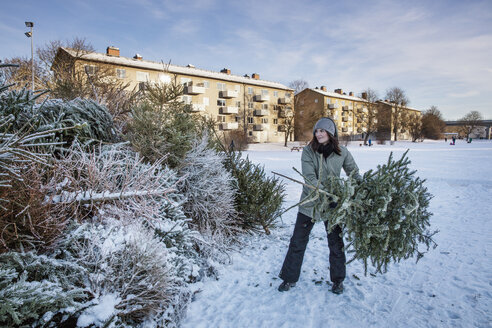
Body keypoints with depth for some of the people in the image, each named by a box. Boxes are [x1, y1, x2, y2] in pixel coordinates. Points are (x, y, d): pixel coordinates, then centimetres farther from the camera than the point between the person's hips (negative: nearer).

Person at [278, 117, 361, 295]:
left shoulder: (342, 152, -4)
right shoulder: (308, 151, -8)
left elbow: (355, 174, 8)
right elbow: (310, 178, -18)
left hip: (333, 205, 1)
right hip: (310, 202, 0)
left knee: (336, 243, 13)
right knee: (298, 241, 7)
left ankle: (338, 280, 35)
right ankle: (289, 278, 25)